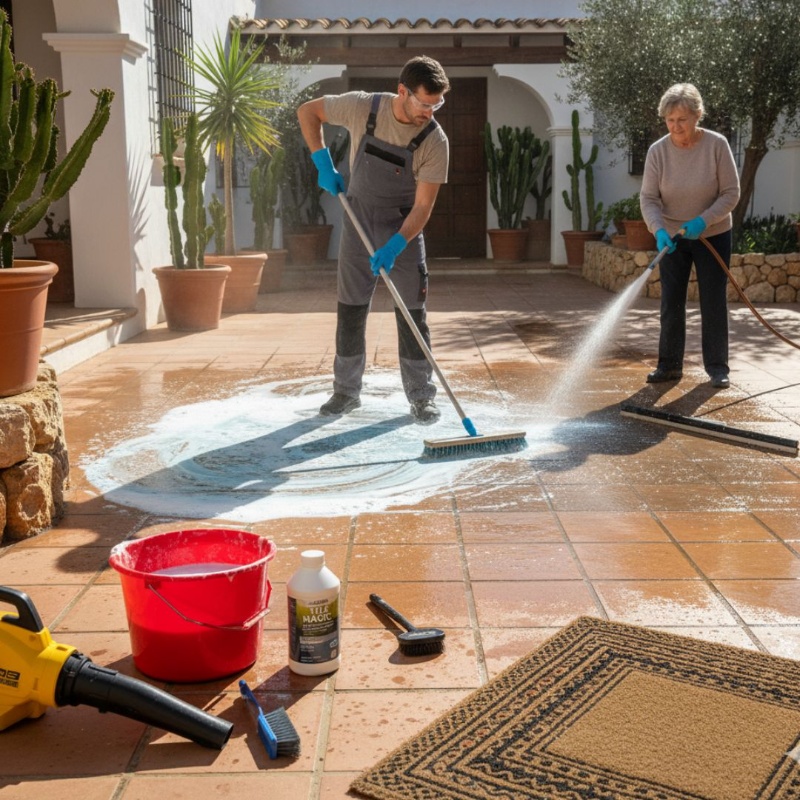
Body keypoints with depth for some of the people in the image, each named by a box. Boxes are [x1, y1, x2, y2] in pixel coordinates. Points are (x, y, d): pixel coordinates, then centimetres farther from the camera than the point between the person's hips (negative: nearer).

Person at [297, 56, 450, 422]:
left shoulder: (435, 141, -18)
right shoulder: (362, 107, -15)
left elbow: (423, 206, -19)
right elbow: (307, 111, 1)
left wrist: (394, 247, -32)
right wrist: (323, 163, -8)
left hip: (404, 228, -1)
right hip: (358, 221, 2)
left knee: (411, 313, -3)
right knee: (350, 309, 5)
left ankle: (421, 397, 8)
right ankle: (346, 391, 17)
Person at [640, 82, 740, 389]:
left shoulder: (717, 145, -15)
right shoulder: (658, 151, -11)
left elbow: (731, 193, -12)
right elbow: (648, 198, -11)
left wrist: (703, 221, -24)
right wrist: (659, 230, -27)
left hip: (712, 235, -1)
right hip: (672, 237, 2)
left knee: (714, 302, 2)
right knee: (671, 303, 4)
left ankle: (717, 368, 10)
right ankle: (669, 365, 14)